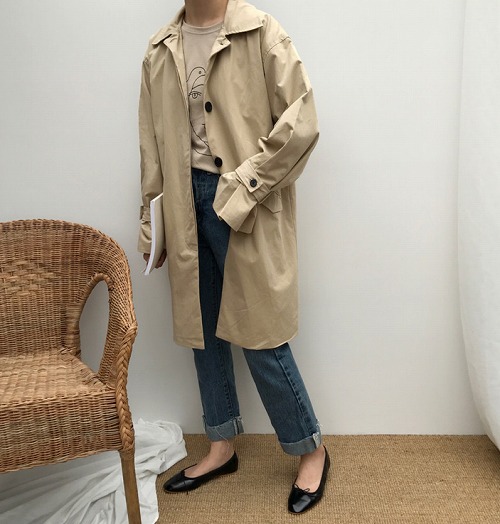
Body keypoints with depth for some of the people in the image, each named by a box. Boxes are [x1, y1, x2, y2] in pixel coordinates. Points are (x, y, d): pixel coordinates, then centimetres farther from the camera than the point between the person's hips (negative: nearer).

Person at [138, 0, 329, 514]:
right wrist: (151, 222, 10)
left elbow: (301, 122, -11)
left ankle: (311, 450, 22)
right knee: (203, 329, 13)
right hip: (187, 202, 6)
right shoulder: (160, 51, 11)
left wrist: (245, 184, -15)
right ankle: (221, 447, 32)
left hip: (245, 207, -5)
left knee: (260, 332, 0)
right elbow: (152, 144, 12)